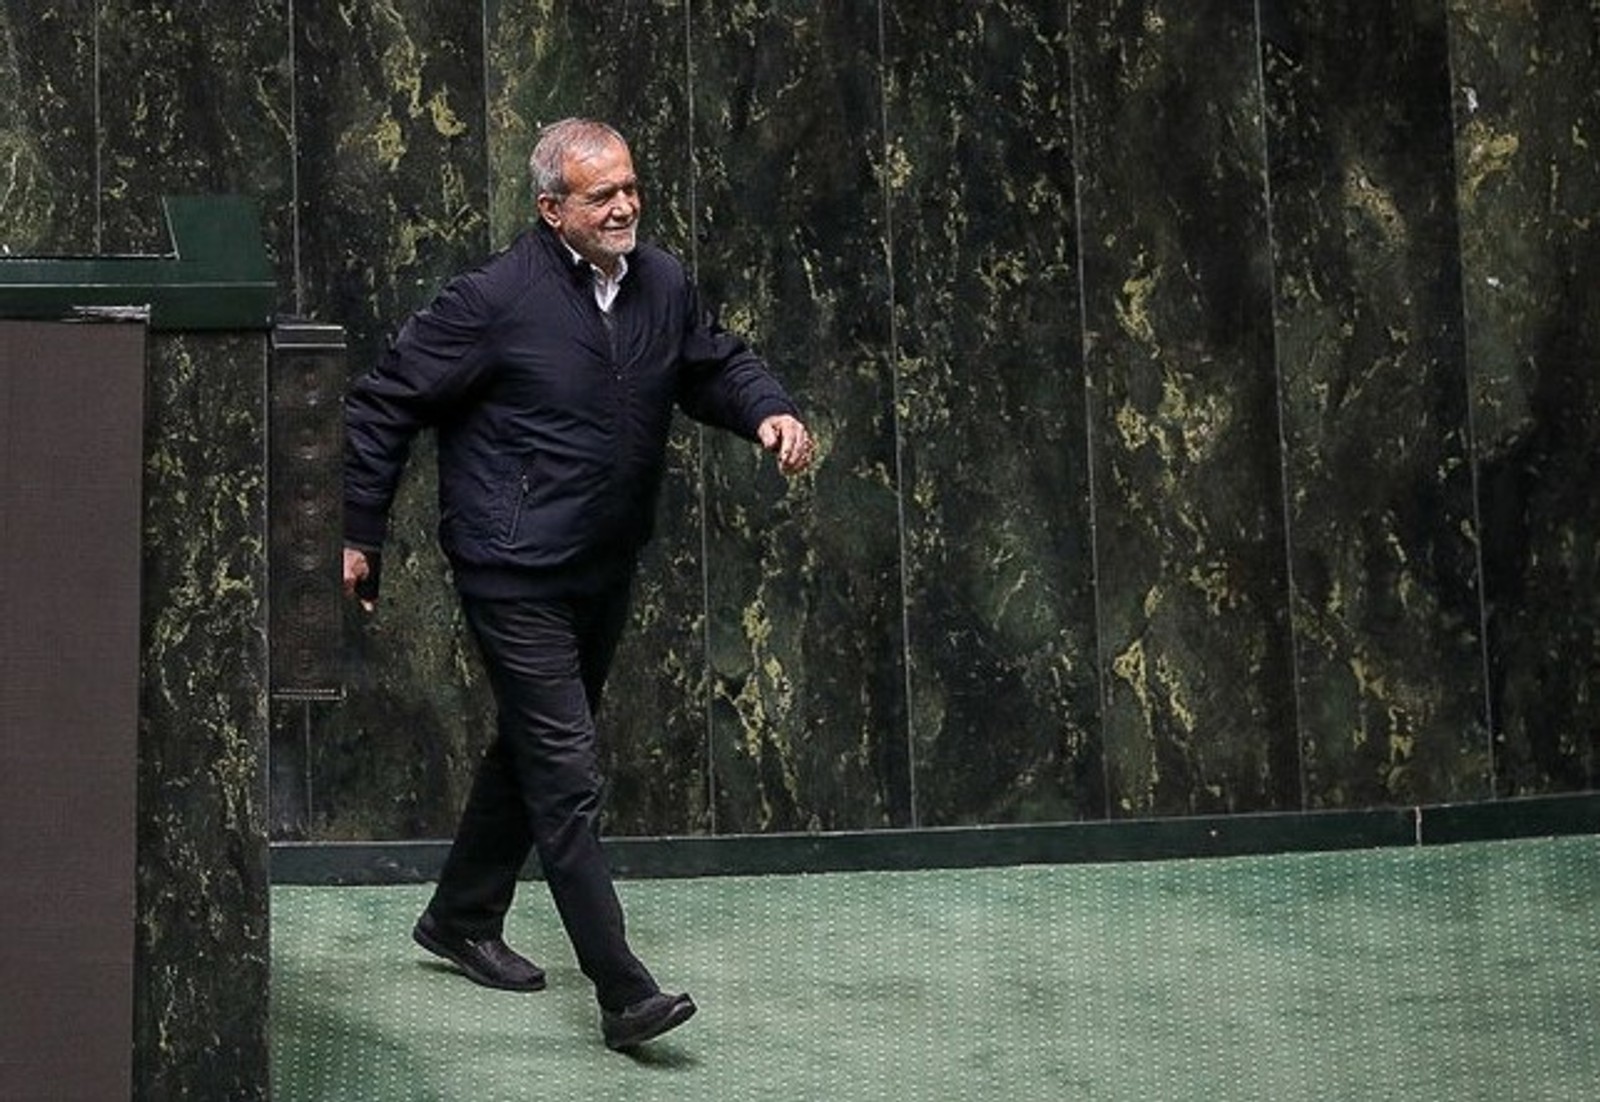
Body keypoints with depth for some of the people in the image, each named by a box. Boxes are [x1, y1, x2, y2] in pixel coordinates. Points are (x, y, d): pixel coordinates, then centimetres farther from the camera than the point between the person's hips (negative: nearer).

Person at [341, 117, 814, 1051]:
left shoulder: (663, 285, 2)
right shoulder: (496, 300, -15)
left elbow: (716, 364, 19)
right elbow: (382, 405, -8)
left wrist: (770, 412, -4)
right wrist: (362, 534, -5)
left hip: (607, 570, 8)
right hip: (517, 576, -7)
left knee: (533, 753, 20)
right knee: (567, 775, -11)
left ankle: (462, 920, 40)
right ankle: (624, 993, -9)